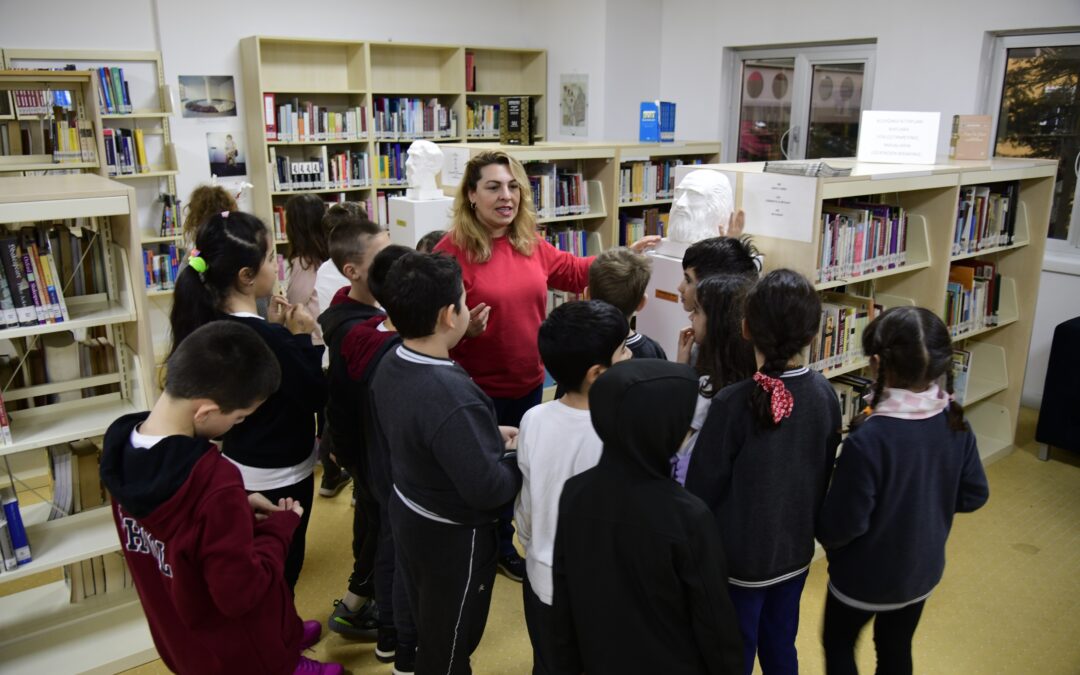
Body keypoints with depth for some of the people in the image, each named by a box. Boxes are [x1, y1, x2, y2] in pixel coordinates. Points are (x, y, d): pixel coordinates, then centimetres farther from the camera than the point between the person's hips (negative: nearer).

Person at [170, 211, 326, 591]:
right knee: (281, 569, 10)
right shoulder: (268, 337, -30)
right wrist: (302, 336, -14)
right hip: (278, 476, -9)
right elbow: (315, 396, -20)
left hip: (240, 467, 9)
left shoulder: (214, 323, -4)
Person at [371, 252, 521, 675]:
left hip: (406, 515, 8)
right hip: (453, 536, -8)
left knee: (425, 624, 30)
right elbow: (486, 489, -32)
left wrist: (487, 436, 5)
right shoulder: (451, 395, -36)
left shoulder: (389, 366, -8)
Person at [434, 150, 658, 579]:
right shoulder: (452, 250, -18)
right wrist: (464, 328, -35)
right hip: (478, 390, -6)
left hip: (528, 383, 7)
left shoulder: (530, 243, 3)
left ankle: (503, 547, 44)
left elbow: (573, 272, 17)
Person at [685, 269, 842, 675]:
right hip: (795, 549, 5)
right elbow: (825, 472, 4)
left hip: (740, 557, -5)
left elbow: (702, 486, -17)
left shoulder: (732, 403, -27)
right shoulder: (825, 394, -10)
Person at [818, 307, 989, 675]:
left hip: (866, 576, -5)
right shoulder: (956, 423, -13)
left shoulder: (868, 440, -33)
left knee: (837, 644, 21)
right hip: (922, 568, 6)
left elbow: (842, 526, -26)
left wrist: (821, 529, -5)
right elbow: (973, 495, 0)